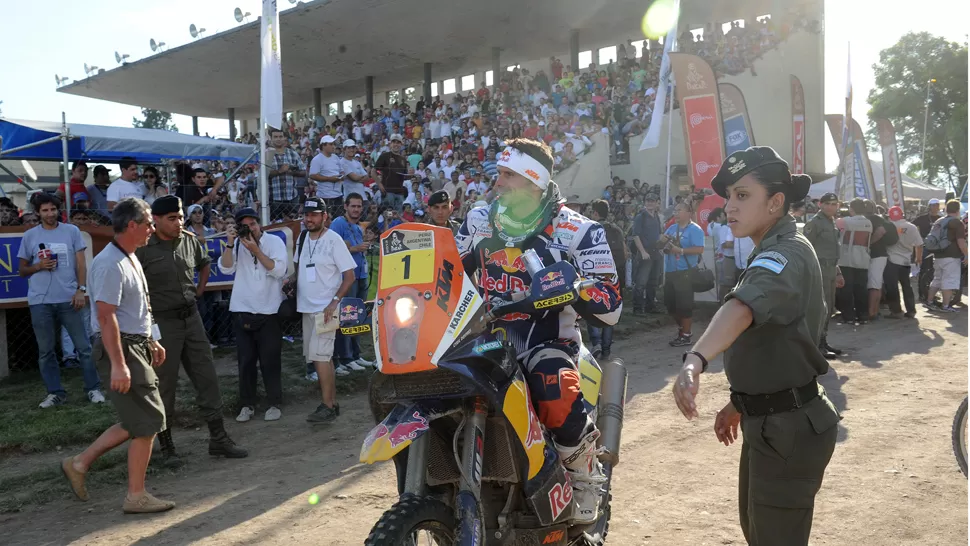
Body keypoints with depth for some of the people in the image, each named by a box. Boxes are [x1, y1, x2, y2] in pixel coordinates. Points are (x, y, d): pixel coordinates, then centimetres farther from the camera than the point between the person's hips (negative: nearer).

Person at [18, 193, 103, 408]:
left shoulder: (72, 231, 5)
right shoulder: (29, 236, 7)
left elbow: (81, 263, 4)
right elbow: (22, 270, 12)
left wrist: (81, 290, -8)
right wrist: (39, 266, -9)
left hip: (69, 298, -1)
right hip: (40, 301, 2)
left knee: (84, 346, 1)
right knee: (45, 351, 7)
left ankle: (93, 388, 9)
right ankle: (55, 392, 16)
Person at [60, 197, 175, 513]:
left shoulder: (130, 259, 14)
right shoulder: (110, 264, -19)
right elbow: (105, 316, -24)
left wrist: (152, 342, 23)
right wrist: (118, 364, -27)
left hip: (138, 346, 10)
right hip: (122, 349, -10)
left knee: (135, 422, 15)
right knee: (147, 421, -4)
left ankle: (80, 463, 25)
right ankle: (136, 496, 7)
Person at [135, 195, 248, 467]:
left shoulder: (190, 240, 5)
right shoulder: (143, 248, -13)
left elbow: (204, 263, 25)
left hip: (191, 317, 6)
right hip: (162, 322, -5)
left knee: (207, 377, 8)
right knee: (164, 386, 5)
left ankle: (218, 438, 19)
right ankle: (166, 447, 19)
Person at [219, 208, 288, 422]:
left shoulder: (275, 241, -4)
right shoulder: (237, 245, 4)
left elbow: (279, 270, -15)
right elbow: (226, 269, -7)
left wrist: (255, 250, -18)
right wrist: (230, 243, -15)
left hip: (269, 311, -2)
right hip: (242, 311, 2)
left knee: (270, 360, 3)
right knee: (245, 360, 8)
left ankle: (274, 404, 15)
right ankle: (247, 404, 20)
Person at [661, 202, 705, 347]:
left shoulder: (695, 229, -9)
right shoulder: (672, 227, 15)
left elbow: (700, 249, -19)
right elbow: (662, 242, 21)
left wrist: (680, 250, -22)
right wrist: (663, 240, -2)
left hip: (685, 272, -8)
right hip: (670, 271, 8)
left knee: (684, 304, -4)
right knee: (670, 303, 14)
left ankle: (686, 335, 6)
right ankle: (681, 328, 33)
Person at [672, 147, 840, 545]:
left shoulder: (786, 254, -22)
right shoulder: (775, 252, 13)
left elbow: (742, 308, -44)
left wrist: (695, 360, -60)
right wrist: (740, 402, 21)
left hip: (788, 429, -10)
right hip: (767, 420, 10)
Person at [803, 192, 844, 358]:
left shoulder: (832, 223, 17)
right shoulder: (814, 223, -10)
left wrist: (838, 272, 21)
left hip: (831, 269, 9)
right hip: (820, 269, -9)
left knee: (829, 308, 13)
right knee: (821, 308, -10)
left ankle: (823, 342, 21)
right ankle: (817, 345, -6)